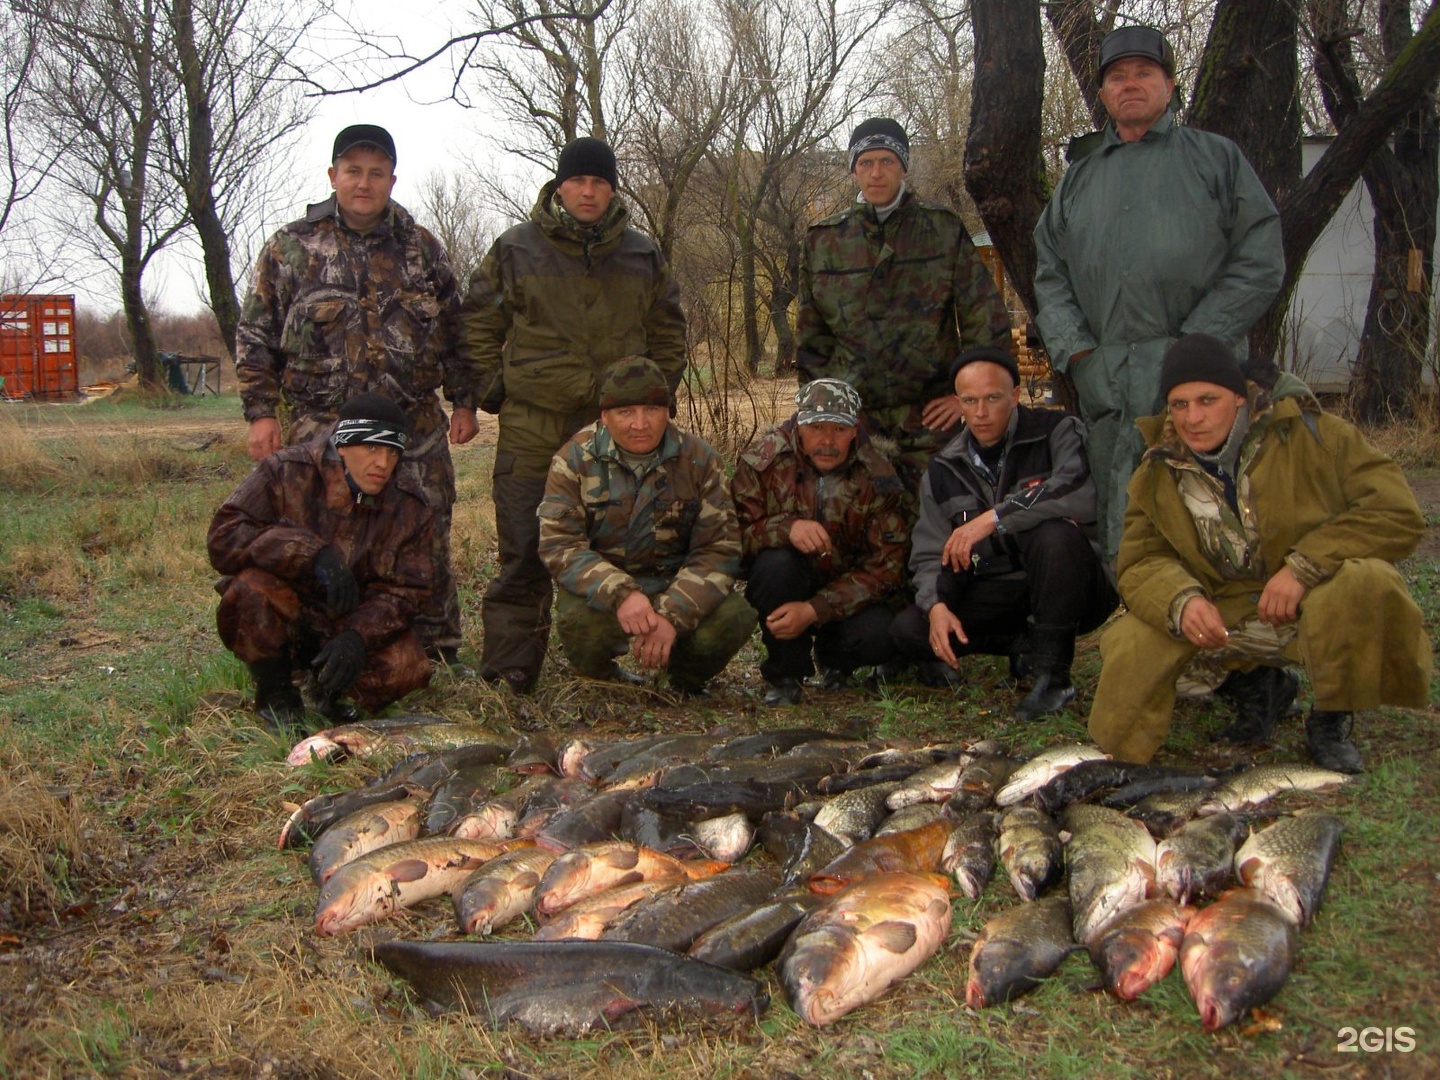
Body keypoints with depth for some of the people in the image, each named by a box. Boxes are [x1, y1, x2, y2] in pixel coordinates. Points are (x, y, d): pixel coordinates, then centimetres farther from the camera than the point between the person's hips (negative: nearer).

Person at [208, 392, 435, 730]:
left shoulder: (411, 509, -7)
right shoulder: (284, 473, -15)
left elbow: (406, 591, -8)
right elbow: (223, 537, -23)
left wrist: (358, 636, -28)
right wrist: (311, 554, -35)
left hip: (357, 623, 2)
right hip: (285, 616, -2)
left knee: (405, 669, -26)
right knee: (250, 588, -34)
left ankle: (327, 683, 9)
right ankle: (274, 692, -6)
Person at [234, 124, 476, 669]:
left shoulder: (422, 248, 11)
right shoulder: (290, 247, 4)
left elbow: (455, 331, 16)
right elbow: (255, 335, 6)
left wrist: (464, 401, 11)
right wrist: (261, 412, -1)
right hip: (320, 429, -2)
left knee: (429, 542, 5)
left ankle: (438, 652, 17)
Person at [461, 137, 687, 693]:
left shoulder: (643, 256, 12)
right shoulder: (516, 249, 5)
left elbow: (668, 333, 21)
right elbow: (479, 325, 10)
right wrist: (494, 390, 2)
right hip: (532, 425, -2)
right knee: (525, 548, -4)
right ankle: (509, 667, 2)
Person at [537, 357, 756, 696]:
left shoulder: (699, 460, -5)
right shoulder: (575, 459, -8)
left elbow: (719, 548, -10)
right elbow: (559, 544, -17)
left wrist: (672, 615, -26)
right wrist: (620, 595, -35)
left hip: (676, 589, 2)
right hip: (601, 591, -1)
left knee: (735, 617, -27)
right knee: (580, 623, -35)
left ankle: (686, 678, 9)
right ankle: (602, 680, 4)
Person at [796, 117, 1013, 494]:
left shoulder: (943, 229, 5)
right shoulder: (825, 240, 10)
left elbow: (986, 318, 4)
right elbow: (811, 334, 15)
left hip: (930, 413, -1)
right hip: (853, 414, 2)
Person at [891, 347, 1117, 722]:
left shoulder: (1057, 432, -9)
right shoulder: (944, 468, 7)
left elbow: (1081, 493, -31)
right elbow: (930, 553, 4)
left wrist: (994, 518, -32)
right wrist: (937, 605, -16)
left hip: (1072, 588, -4)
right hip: (994, 597, 5)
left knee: (1055, 535, -37)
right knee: (908, 631, -15)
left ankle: (1052, 674, -21)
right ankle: (1028, 642, 3)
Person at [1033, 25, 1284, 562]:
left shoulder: (1217, 157, 11)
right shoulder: (1078, 179, 23)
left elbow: (1260, 260, 2)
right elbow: (1050, 273, 17)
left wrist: (1197, 341, -8)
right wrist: (1074, 348, 0)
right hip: (1102, 374, 4)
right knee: (1118, 525, 3)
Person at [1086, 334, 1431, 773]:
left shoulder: (1310, 433, -10)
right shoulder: (1156, 476, 2)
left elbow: (1398, 511, -16)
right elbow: (1142, 561, -3)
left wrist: (1304, 567, -26)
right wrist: (1180, 601, -28)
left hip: (1310, 607, -3)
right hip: (1220, 619, 3)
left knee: (1365, 583, -36)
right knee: (1127, 648, -21)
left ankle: (1331, 719, -6)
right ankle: (1256, 687, 9)